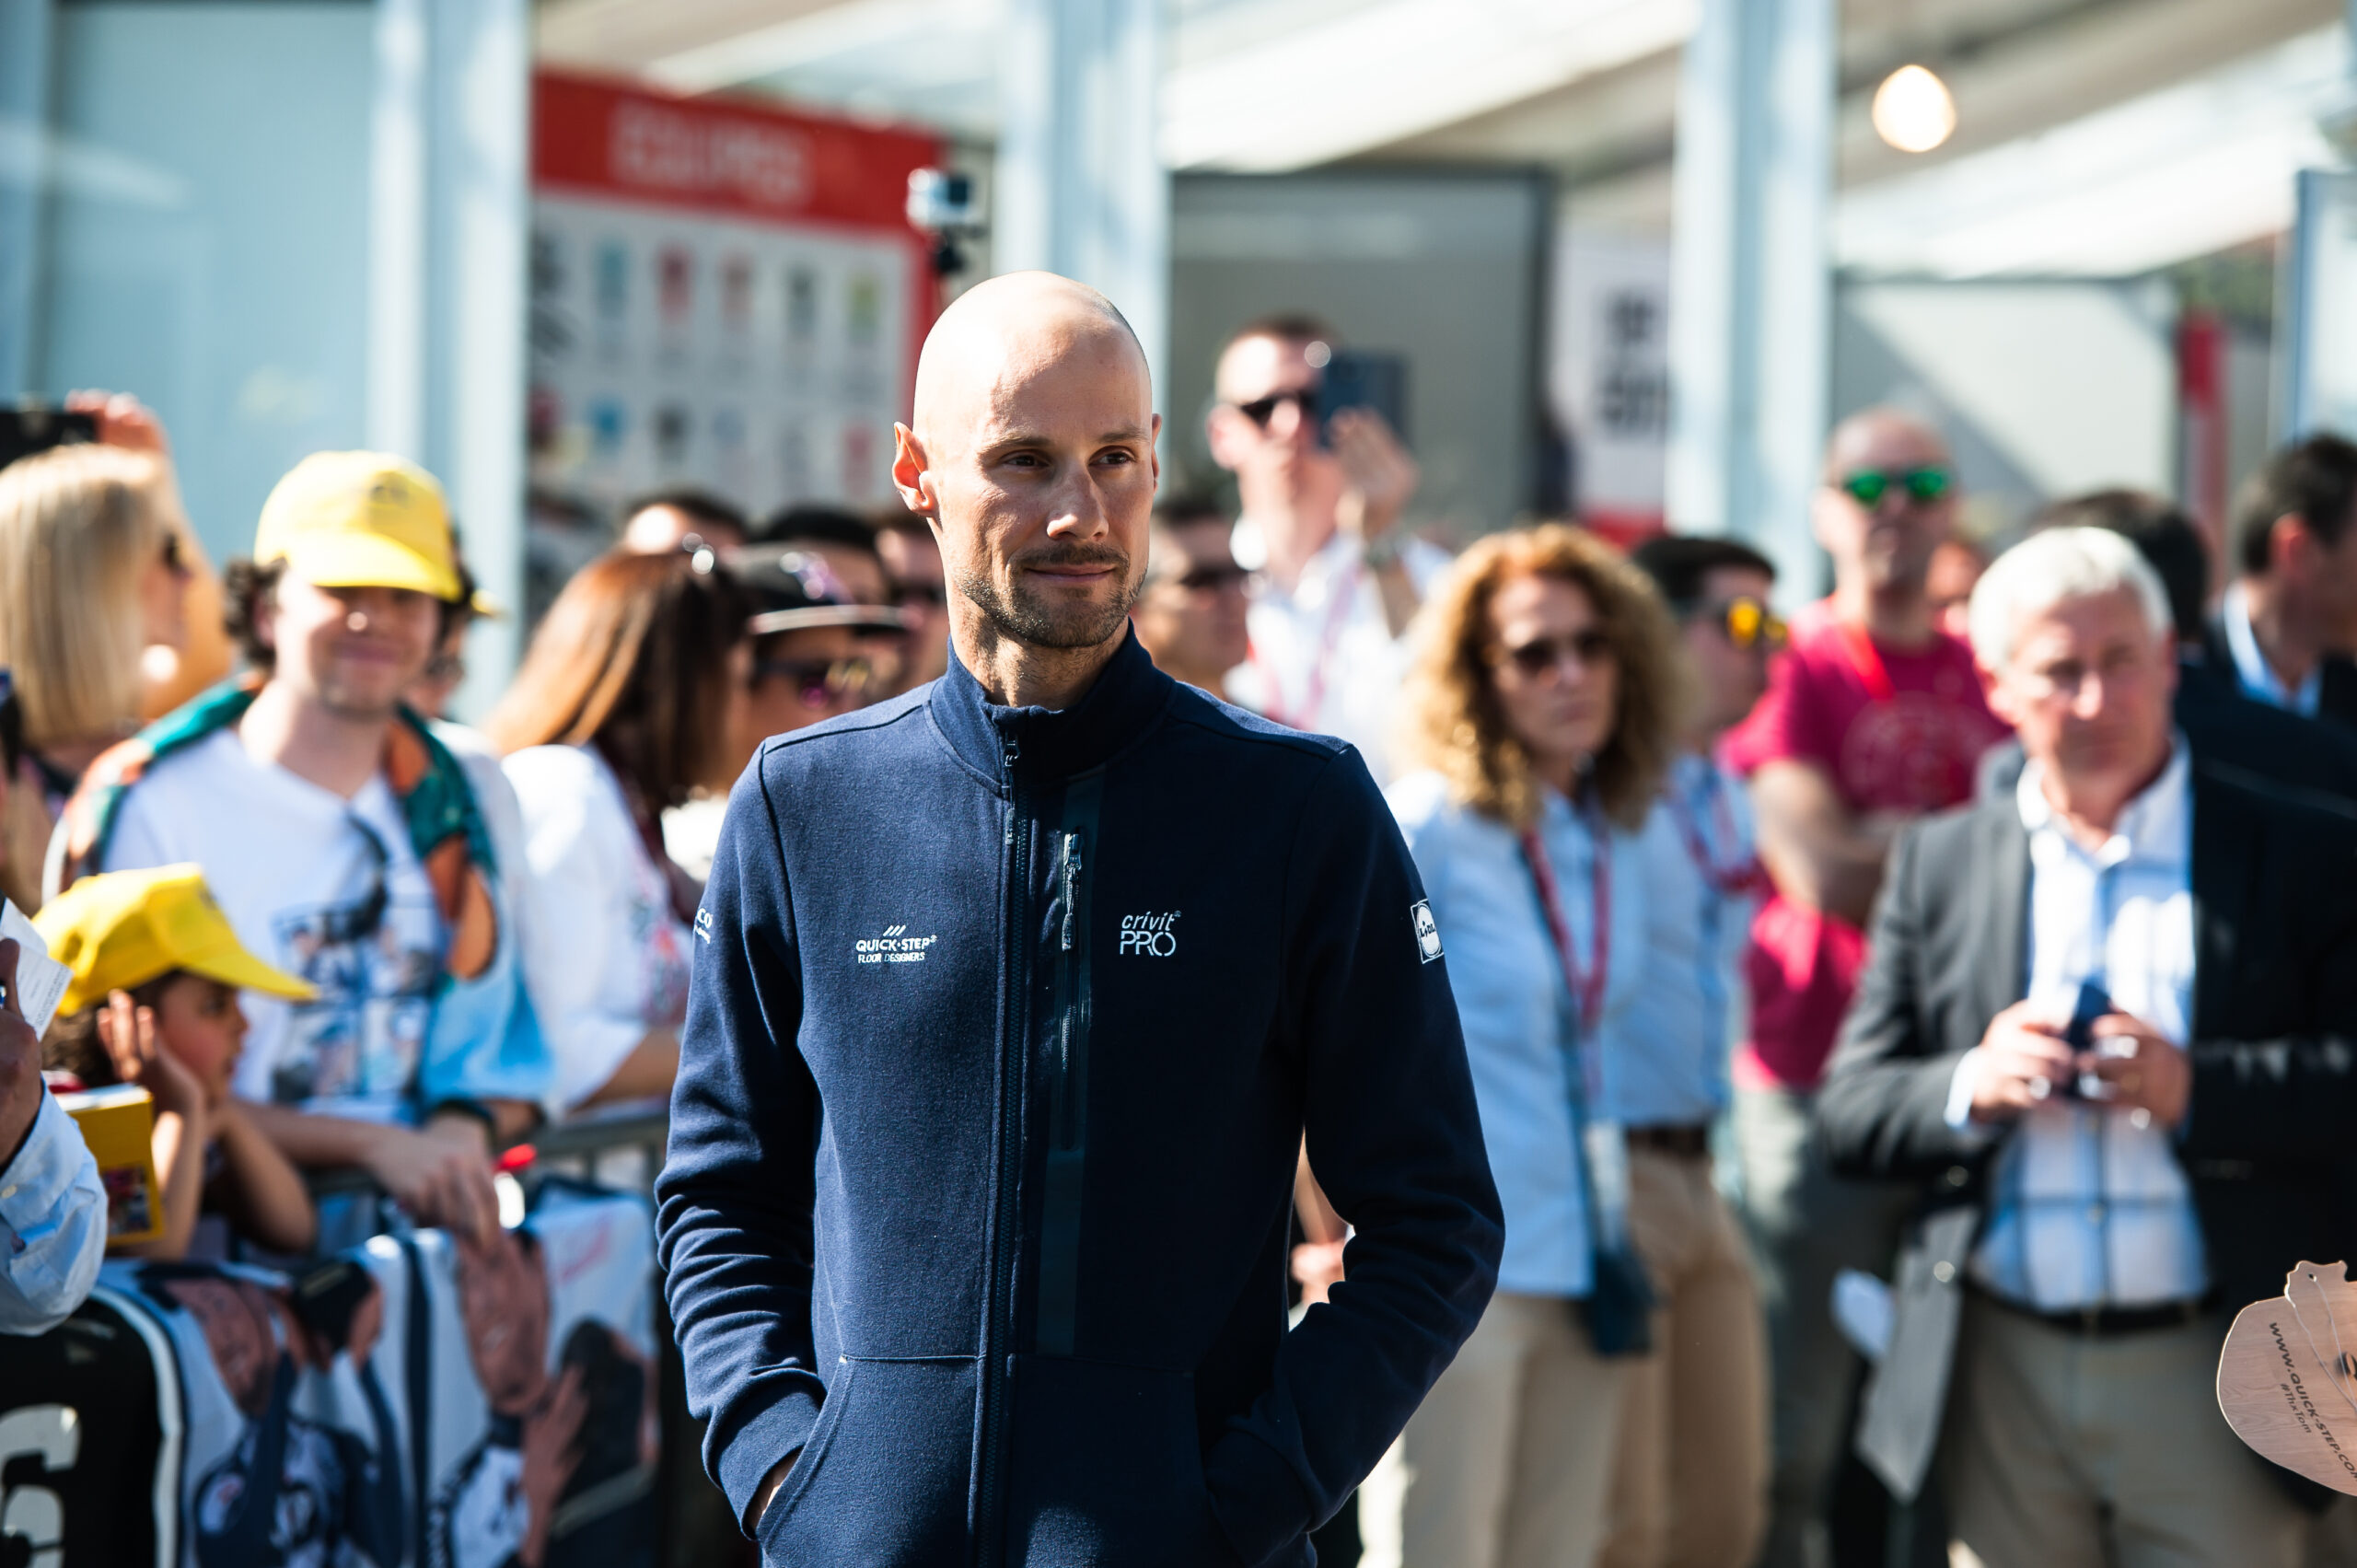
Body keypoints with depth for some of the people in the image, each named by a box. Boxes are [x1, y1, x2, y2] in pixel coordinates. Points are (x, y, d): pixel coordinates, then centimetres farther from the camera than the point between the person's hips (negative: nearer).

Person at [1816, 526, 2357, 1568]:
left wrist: (2198, 1088, -19)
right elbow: (1850, 1117, 8)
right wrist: (1971, 1087, -12)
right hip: (2001, 1380, 3)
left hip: (2204, 1374, -2)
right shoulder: (1938, 866, 11)